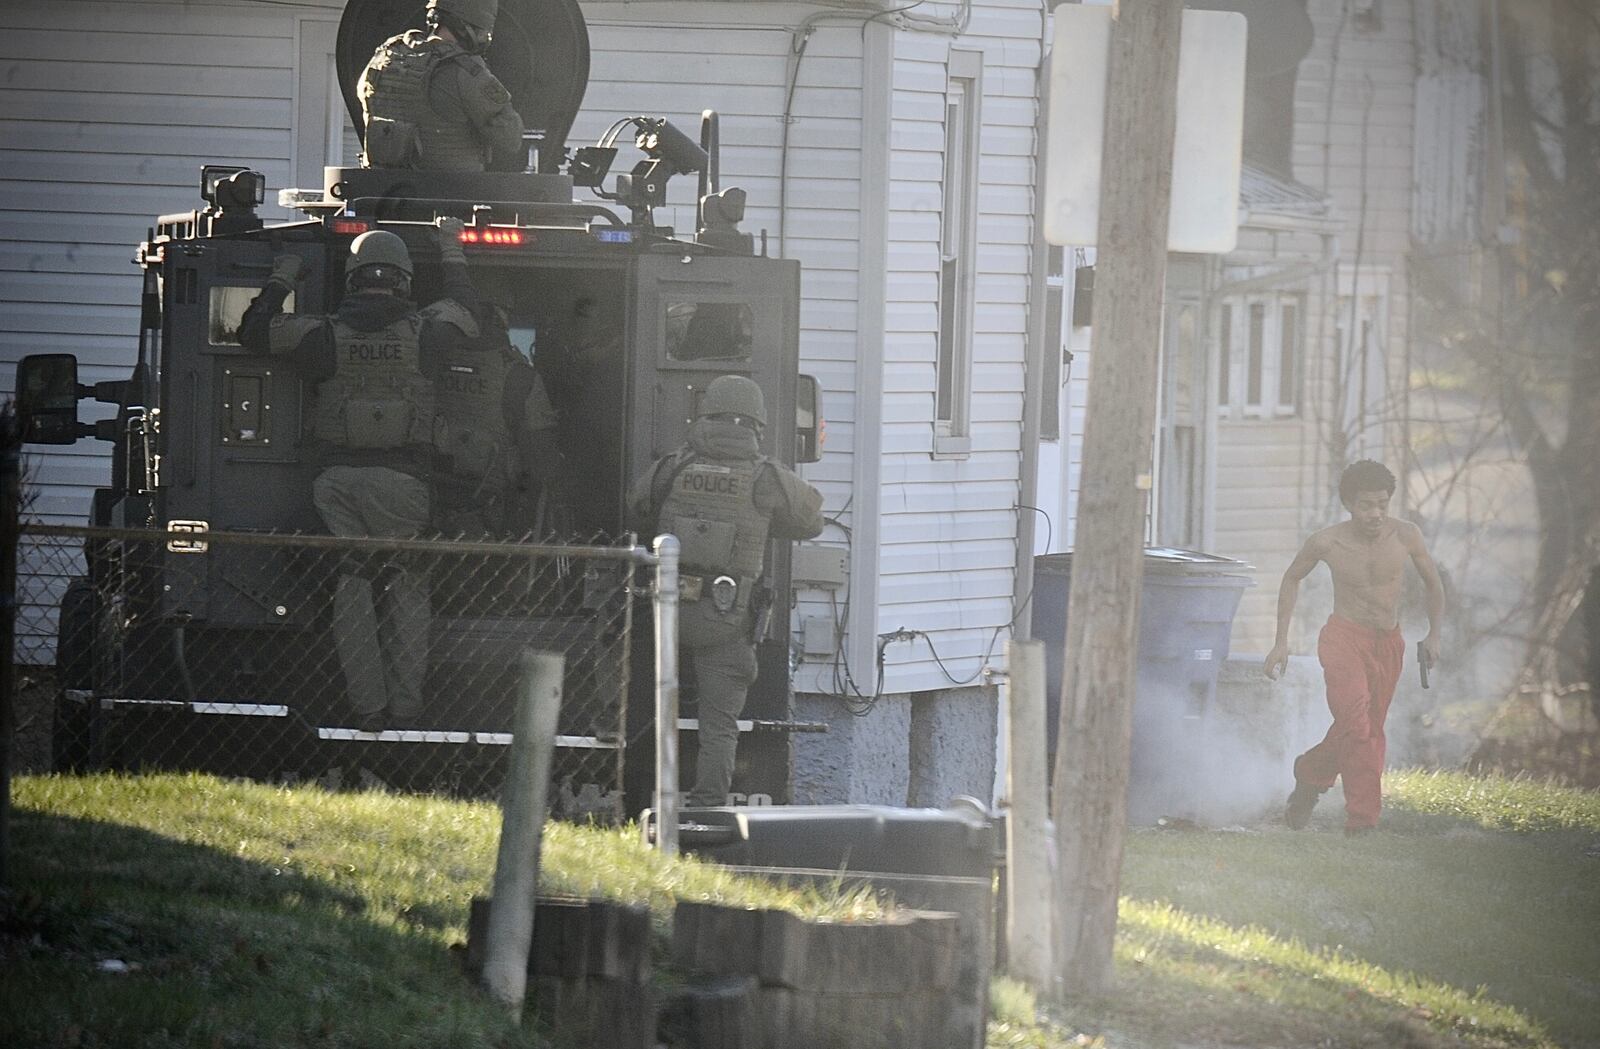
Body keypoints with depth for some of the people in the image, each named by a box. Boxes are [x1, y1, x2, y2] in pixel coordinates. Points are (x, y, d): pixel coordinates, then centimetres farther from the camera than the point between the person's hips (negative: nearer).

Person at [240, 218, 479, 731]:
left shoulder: (324, 334, 2)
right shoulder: (423, 332, 3)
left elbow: (251, 332, 12)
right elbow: (464, 308, 25)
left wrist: (280, 281, 26)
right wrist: (451, 252, 39)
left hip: (338, 479, 0)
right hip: (402, 478, 0)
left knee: (351, 585, 5)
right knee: (405, 585, 10)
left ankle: (367, 705, 1)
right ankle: (405, 702, 3)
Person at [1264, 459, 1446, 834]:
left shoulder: (1406, 536, -6)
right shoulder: (1326, 542, -9)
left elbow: (1433, 583, 12)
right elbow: (1291, 579, 10)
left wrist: (1434, 634, 4)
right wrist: (1281, 641, 8)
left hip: (1388, 645, 3)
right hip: (1343, 638, -3)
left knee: (1370, 730, 6)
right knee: (1355, 722, -22)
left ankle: (1310, 774, 32)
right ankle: (1363, 818, -21)